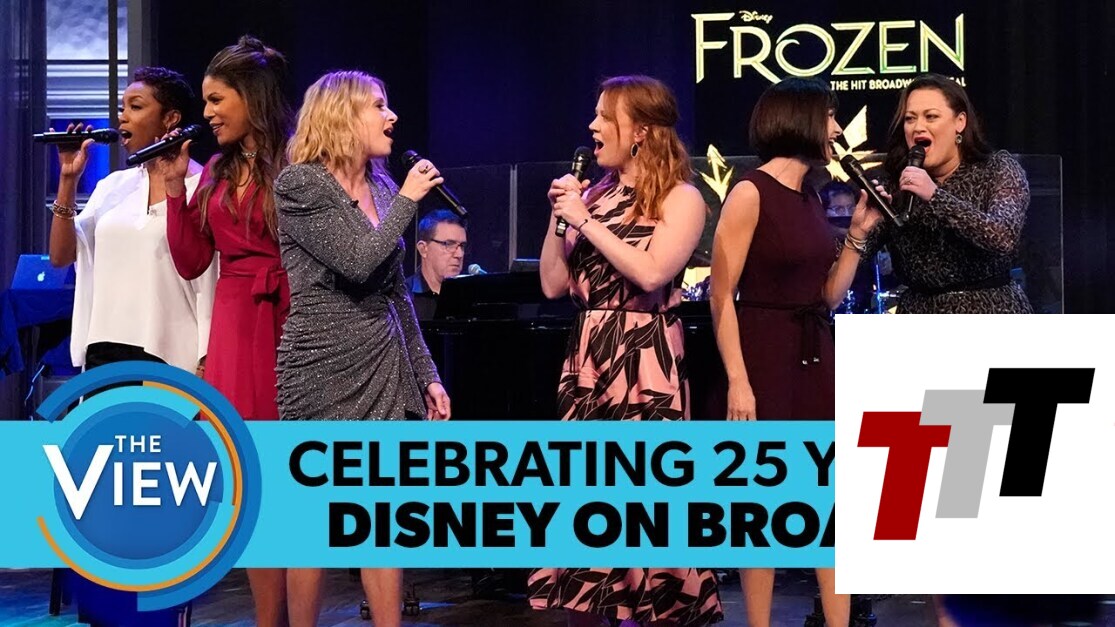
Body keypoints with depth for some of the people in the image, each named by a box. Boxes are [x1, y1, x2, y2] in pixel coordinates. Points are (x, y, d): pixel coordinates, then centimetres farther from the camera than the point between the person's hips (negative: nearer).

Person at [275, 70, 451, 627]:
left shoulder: (381, 188, 11)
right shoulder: (300, 184, -9)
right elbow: (359, 262, -21)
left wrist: (427, 374, 13)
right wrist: (408, 201, -9)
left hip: (385, 370, 6)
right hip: (323, 371, -6)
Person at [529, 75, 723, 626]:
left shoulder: (680, 198, -4)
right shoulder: (594, 195, 13)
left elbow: (651, 273, -21)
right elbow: (554, 284, 10)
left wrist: (585, 220, -15)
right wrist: (559, 215, 0)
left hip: (644, 365, -6)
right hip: (586, 359, 6)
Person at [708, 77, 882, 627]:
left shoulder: (811, 199, 13)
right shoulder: (751, 192, -9)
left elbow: (829, 297, 16)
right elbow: (722, 297, -12)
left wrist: (858, 233, 7)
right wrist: (738, 381, -19)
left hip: (817, 358, 7)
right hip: (765, 357, -7)